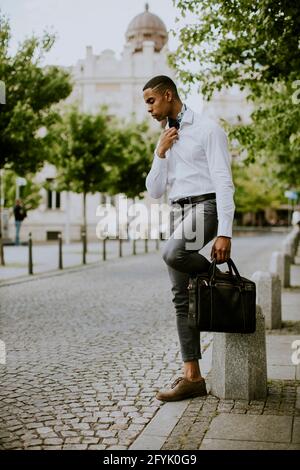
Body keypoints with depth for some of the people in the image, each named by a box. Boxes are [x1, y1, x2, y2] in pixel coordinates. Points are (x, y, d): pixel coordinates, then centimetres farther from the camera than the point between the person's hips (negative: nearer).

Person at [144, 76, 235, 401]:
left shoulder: (207, 129, -2)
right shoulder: (164, 141, 20)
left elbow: (223, 182, -11)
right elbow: (154, 191, 15)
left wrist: (225, 233, -20)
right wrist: (161, 152, 1)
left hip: (204, 205, -7)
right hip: (177, 211, 7)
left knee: (173, 254, -38)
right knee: (181, 296, 1)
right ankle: (192, 377, 5)